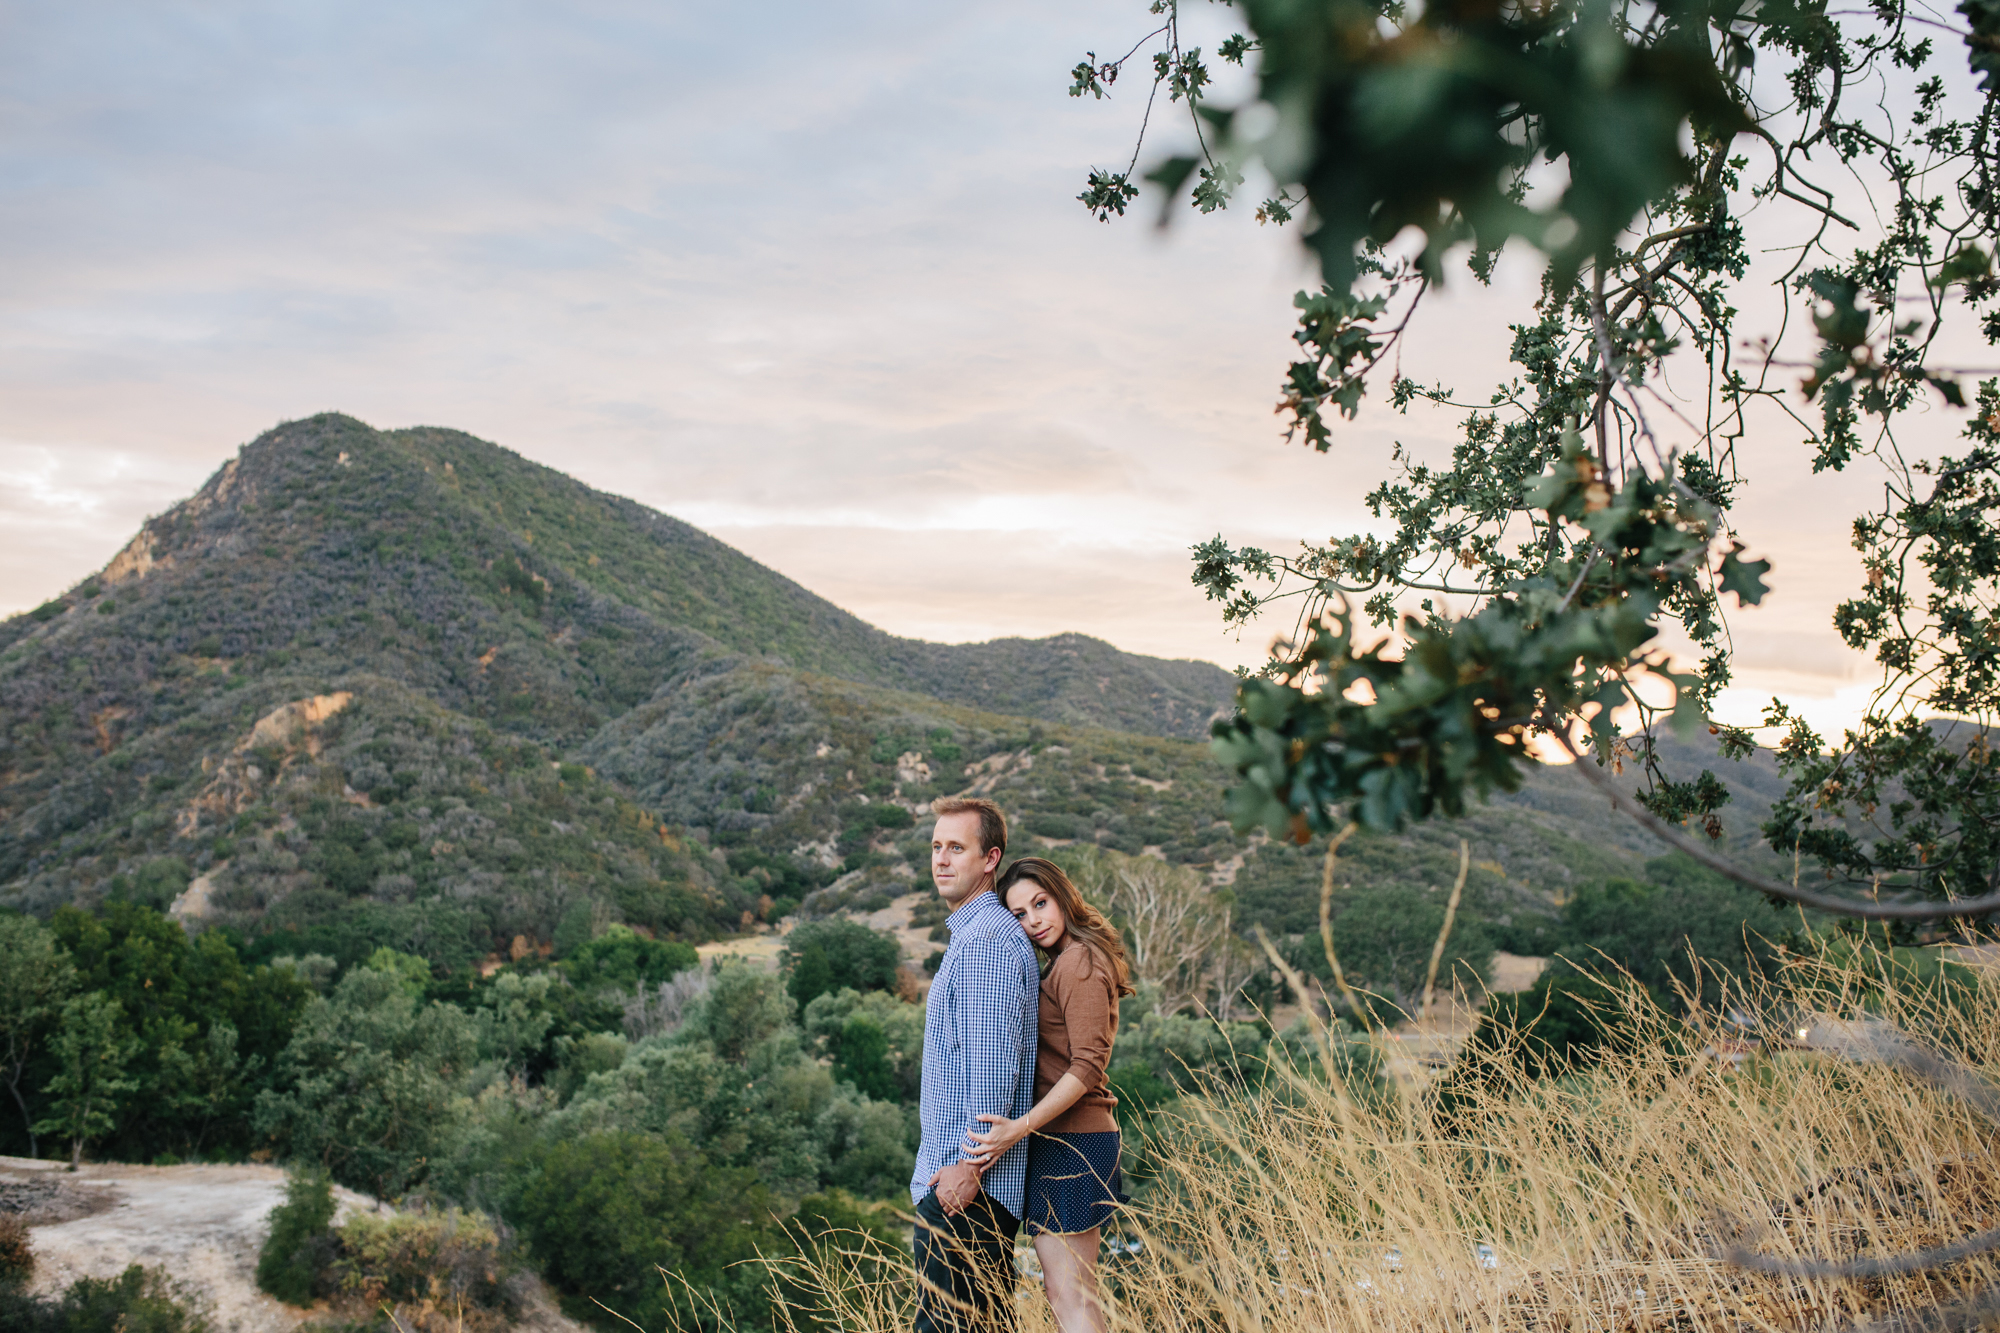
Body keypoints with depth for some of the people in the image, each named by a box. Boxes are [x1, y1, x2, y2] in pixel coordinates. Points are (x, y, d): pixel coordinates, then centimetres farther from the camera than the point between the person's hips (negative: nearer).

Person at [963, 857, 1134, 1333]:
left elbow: (1087, 1066, -20)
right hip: (1081, 1137, 10)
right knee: (1064, 1291, 13)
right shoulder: (1066, 961, 18)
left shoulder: (1079, 962, -12)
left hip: (1069, 1141, -10)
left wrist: (1020, 1127, -26)